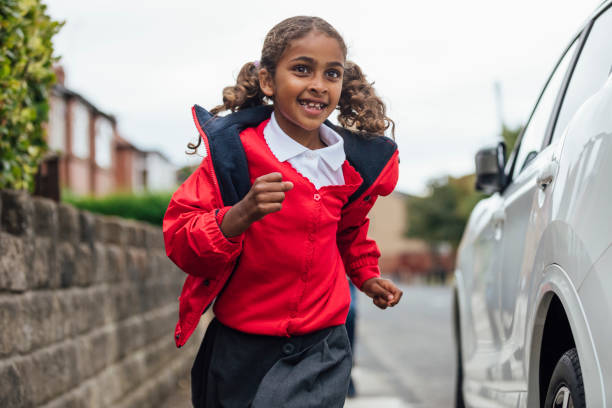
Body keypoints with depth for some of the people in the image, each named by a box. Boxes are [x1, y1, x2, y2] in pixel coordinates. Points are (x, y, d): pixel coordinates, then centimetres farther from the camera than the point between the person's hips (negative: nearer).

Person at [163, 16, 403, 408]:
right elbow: (179, 240, -15)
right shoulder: (235, 150, -11)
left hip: (320, 350, 2)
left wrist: (365, 273, 20)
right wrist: (240, 216, -29)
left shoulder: (354, 165, 3)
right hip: (240, 351, -2)